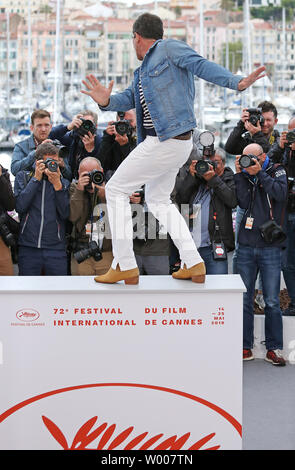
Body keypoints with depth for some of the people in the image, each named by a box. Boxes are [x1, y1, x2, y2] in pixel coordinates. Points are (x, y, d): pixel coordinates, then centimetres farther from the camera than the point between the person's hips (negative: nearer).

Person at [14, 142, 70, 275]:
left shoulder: (63, 183, 10)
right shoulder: (23, 177, 9)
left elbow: (65, 214, -3)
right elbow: (20, 207, -7)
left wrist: (57, 184, -10)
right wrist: (36, 178, -6)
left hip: (56, 249, 1)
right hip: (28, 248, 0)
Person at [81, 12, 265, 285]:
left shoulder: (169, 48, -4)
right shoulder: (143, 72, 22)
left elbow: (202, 66, -15)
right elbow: (128, 99, 14)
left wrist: (237, 82, -30)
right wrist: (106, 101, -8)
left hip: (165, 142, -10)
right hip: (176, 144, 10)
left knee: (116, 190, 0)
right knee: (159, 201, 21)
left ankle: (125, 265, 1)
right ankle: (194, 264, 15)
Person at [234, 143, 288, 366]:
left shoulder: (277, 171, 5)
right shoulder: (244, 176, 10)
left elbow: (281, 193, -15)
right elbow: (243, 202, -7)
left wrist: (259, 173, -12)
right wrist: (240, 174, -8)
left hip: (270, 247, -2)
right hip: (246, 247, 2)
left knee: (272, 302, 0)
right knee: (244, 300, 4)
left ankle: (274, 348, 9)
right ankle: (246, 347, 13)